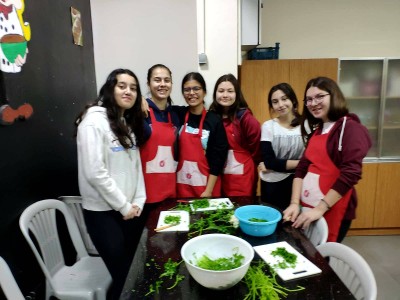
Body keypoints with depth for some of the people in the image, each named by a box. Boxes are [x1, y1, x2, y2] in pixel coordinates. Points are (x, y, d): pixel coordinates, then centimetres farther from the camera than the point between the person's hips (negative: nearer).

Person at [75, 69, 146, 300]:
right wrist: (123, 206, -14)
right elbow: (94, 172, -20)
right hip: (103, 211, -7)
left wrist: (138, 201, 1)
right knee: (121, 273, 5)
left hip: (129, 209, 7)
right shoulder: (94, 120, -15)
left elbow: (136, 164, 9)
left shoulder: (129, 122, 10)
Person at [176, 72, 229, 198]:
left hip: (206, 185, -2)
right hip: (182, 184, 2)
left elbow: (218, 158, -9)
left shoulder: (215, 120, -8)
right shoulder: (178, 115, 0)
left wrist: (208, 190, -11)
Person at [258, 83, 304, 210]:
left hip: (298, 184, 0)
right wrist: (299, 163, -15)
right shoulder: (268, 126, -5)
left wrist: (275, 165, -13)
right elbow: (268, 161, -11)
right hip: (272, 186, 0)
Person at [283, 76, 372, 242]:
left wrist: (320, 208, -20)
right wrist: (294, 203, -5)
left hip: (331, 211, -6)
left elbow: (351, 174, -18)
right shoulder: (316, 130, 12)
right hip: (307, 208, 6)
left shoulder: (350, 128, -9)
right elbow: (302, 167, 6)